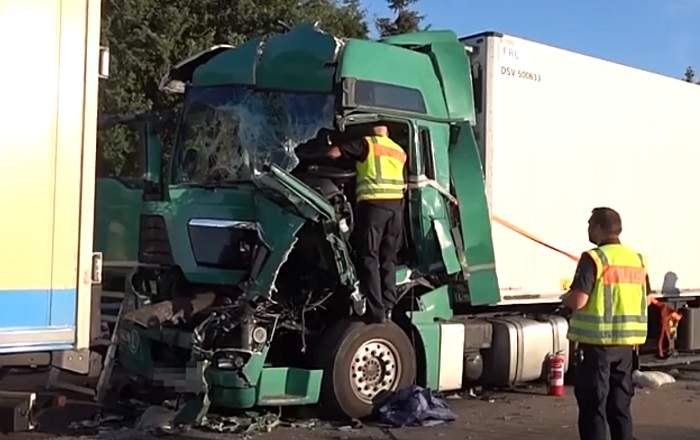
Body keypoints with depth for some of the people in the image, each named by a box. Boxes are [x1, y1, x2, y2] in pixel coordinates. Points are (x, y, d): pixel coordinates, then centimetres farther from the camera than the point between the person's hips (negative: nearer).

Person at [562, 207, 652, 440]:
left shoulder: (593, 258, -14)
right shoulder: (636, 259, 9)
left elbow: (578, 300, -21)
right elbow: (647, 299, 17)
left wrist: (566, 298, 0)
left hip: (597, 341, -6)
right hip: (627, 342, 7)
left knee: (593, 404, 2)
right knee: (620, 403, 16)